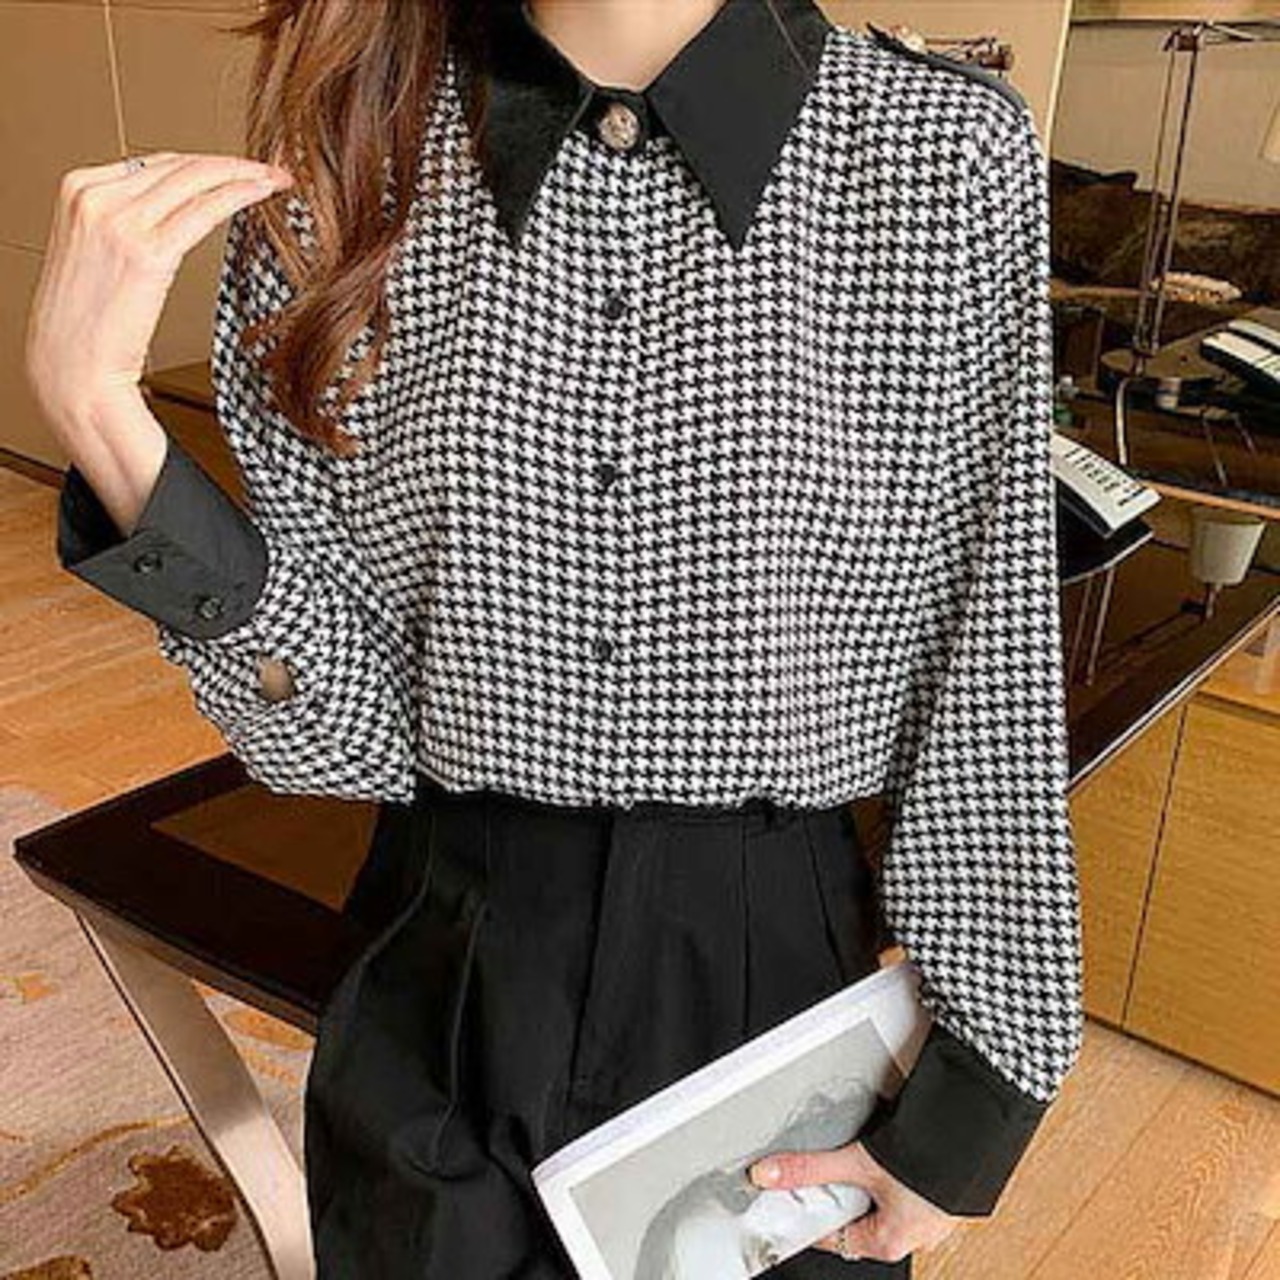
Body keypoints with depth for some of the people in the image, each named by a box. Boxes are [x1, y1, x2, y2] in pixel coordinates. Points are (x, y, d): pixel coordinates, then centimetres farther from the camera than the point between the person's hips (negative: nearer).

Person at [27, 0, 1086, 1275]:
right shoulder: (341, 162, -9)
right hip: (445, 993, 2)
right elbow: (346, 727, -9)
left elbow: (993, 674, -7)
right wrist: (96, 409, -21)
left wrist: (973, 1104, -3)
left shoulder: (954, 155, -13)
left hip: (777, 976, -1)